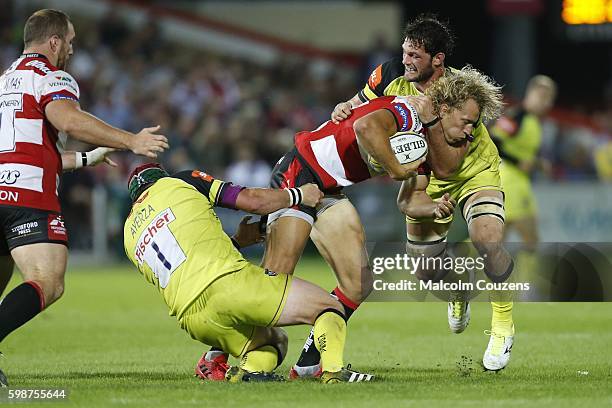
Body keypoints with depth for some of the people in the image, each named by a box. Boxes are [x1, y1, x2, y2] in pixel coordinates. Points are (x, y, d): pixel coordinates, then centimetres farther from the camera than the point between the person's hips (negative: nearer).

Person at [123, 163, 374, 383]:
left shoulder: (130, 236, 26)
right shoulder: (181, 182, 13)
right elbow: (253, 201, 6)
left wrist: (236, 241, 40)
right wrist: (299, 195, 22)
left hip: (192, 320, 5)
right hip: (228, 281, -5)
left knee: (273, 341, 29)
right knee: (329, 307, 6)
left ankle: (247, 370, -5)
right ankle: (332, 369, -23)